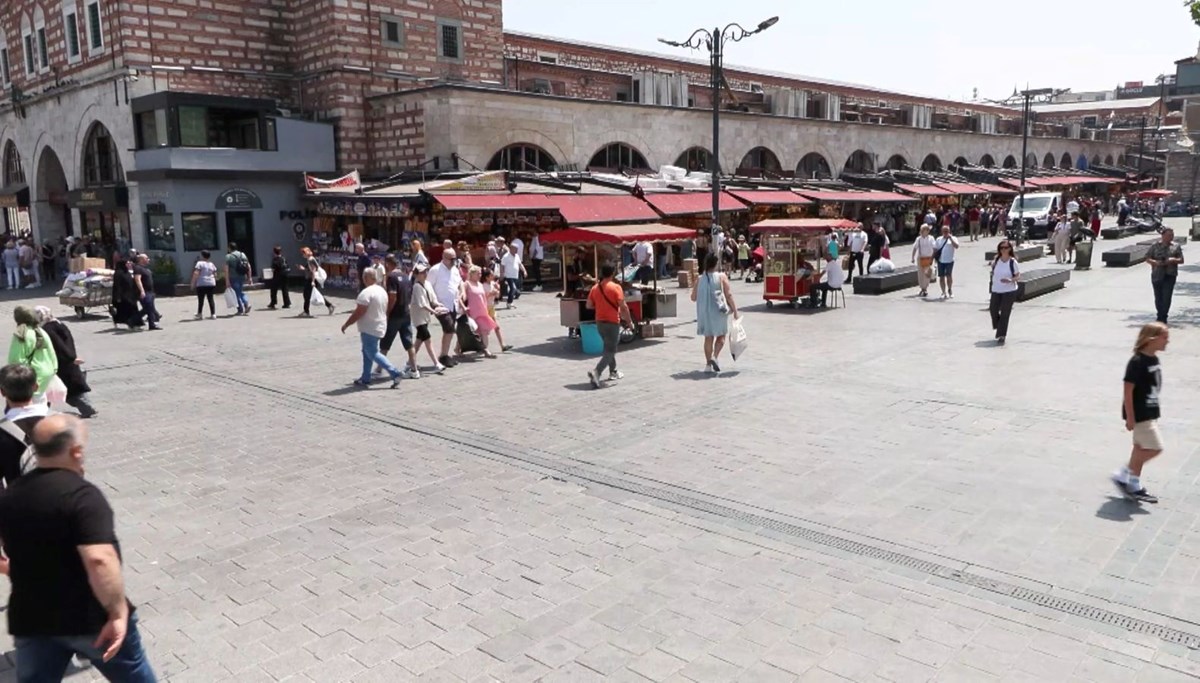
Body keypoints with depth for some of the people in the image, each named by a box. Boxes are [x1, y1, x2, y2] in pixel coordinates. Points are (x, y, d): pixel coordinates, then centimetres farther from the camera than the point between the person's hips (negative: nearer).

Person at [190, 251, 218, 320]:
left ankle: (199, 314, 5)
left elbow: (196, 274, -13)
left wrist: (193, 283, -8)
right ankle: (213, 314, 2)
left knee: (200, 299, 1)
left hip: (201, 284, -5)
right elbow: (215, 275, 10)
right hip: (211, 284, 5)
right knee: (210, 299, 6)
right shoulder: (212, 264, 10)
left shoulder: (200, 263, -6)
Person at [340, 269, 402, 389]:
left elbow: (358, 313, -21)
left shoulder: (366, 293, -19)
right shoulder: (382, 291, 10)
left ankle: (394, 373, -13)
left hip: (369, 329, -9)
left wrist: (346, 324, -11)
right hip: (380, 327, 9)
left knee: (373, 353, -5)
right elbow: (385, 310, 17)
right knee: (367, 352, 16)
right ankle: (365, 379, 20)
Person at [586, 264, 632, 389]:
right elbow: (623, 307, -15)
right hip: (612, 322, -6)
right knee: (610, 351, -4)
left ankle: (613, 372, 34)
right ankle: (596, 372, -22)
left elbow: (589, 305, 7)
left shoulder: (595, 288, 3)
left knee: (609, 347, 25)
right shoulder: (615, 287, -13)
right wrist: (629, 321, -4)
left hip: (600, 322, 6)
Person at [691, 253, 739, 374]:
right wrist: (735, 311, -2)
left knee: (708, 338, 13)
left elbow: (693, 297, 3)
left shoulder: (699, 279, -1)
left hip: (704, 312, 3)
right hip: (719, 311, -2)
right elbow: (728, 295, -9)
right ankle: (714, 357, -8)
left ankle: (709, 364, 14)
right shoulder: (721, 277, -8)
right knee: (720, 336, 13)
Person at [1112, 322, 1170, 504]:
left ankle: (1134, 485, 22)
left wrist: (1156, 410, 19)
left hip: (1150, 413, 9)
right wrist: (1130, 418, -20)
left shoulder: (1154, 360, 6)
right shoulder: (1137, 362, -21)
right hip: (1139, 415, -9)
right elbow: (1128, 391, -20)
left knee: (1141, 448, 13)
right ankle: (1122, 475, 6)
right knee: (1155, 448, -7)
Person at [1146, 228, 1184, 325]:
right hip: (1157, 275, 1)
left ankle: (1162, 317, -4)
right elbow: (1147, 259, 6)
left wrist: (1173, 260, -13)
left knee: (1166, 297, -9)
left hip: (1170, 275, -1)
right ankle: (1161, 316, 23)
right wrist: (1155, 262, -14)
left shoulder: (1175, 246, 7)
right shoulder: (1155, 246, 5)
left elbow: (1181, 260, 8)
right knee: (1158, 297, 8)